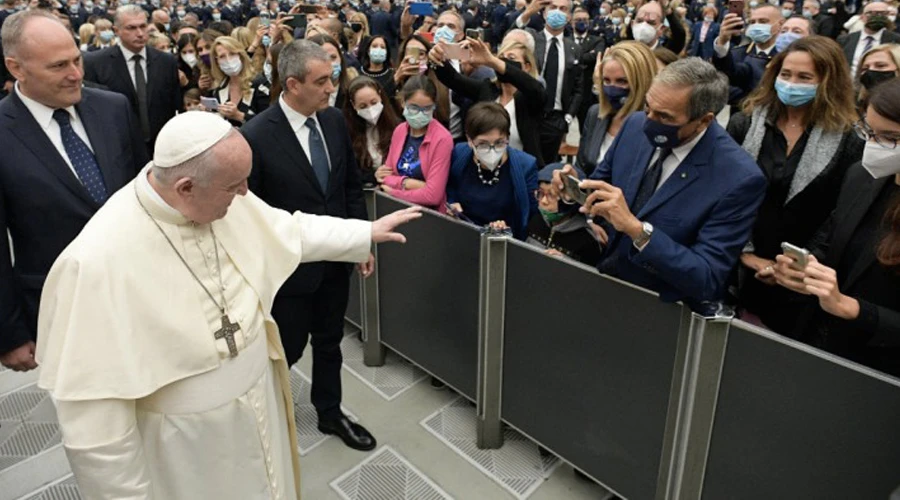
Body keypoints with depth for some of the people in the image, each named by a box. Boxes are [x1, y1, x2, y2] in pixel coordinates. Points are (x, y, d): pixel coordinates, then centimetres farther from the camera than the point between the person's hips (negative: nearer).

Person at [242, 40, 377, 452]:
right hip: (290, 264, -5)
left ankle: (330, 412, 42)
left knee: (329, 342, 21)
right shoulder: (256, 135, -20)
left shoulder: (335, 120, -2)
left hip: (336, 259, 5)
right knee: (288, 349, 13)